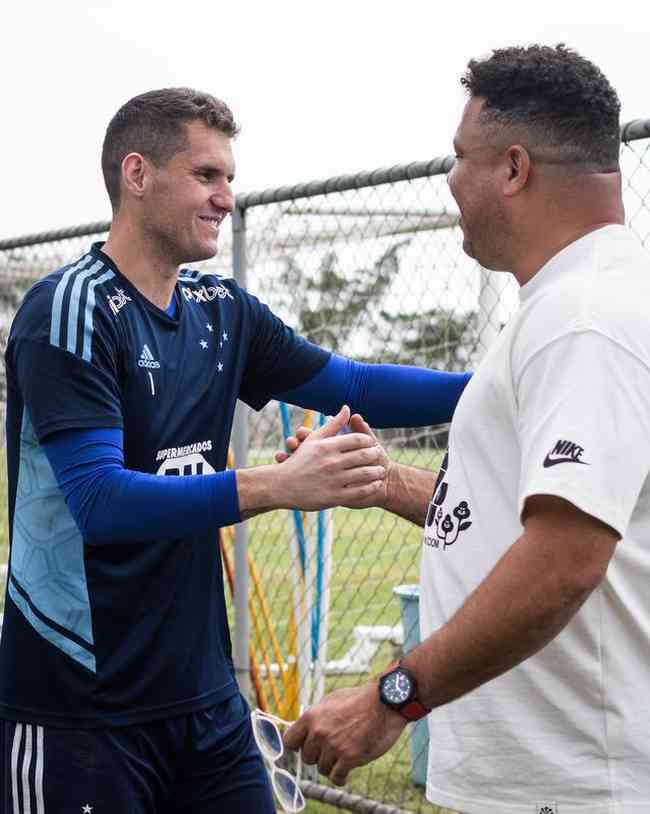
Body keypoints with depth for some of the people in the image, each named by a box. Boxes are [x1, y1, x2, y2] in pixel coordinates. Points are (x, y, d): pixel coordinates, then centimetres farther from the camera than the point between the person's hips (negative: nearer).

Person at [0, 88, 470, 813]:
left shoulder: (222, 311, 8)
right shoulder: (69, 308, -14)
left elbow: (354, 386, 14)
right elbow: (99, 499, -24)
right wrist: (277, 486, -34)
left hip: (204, 693, 7)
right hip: (79, 712, -7)